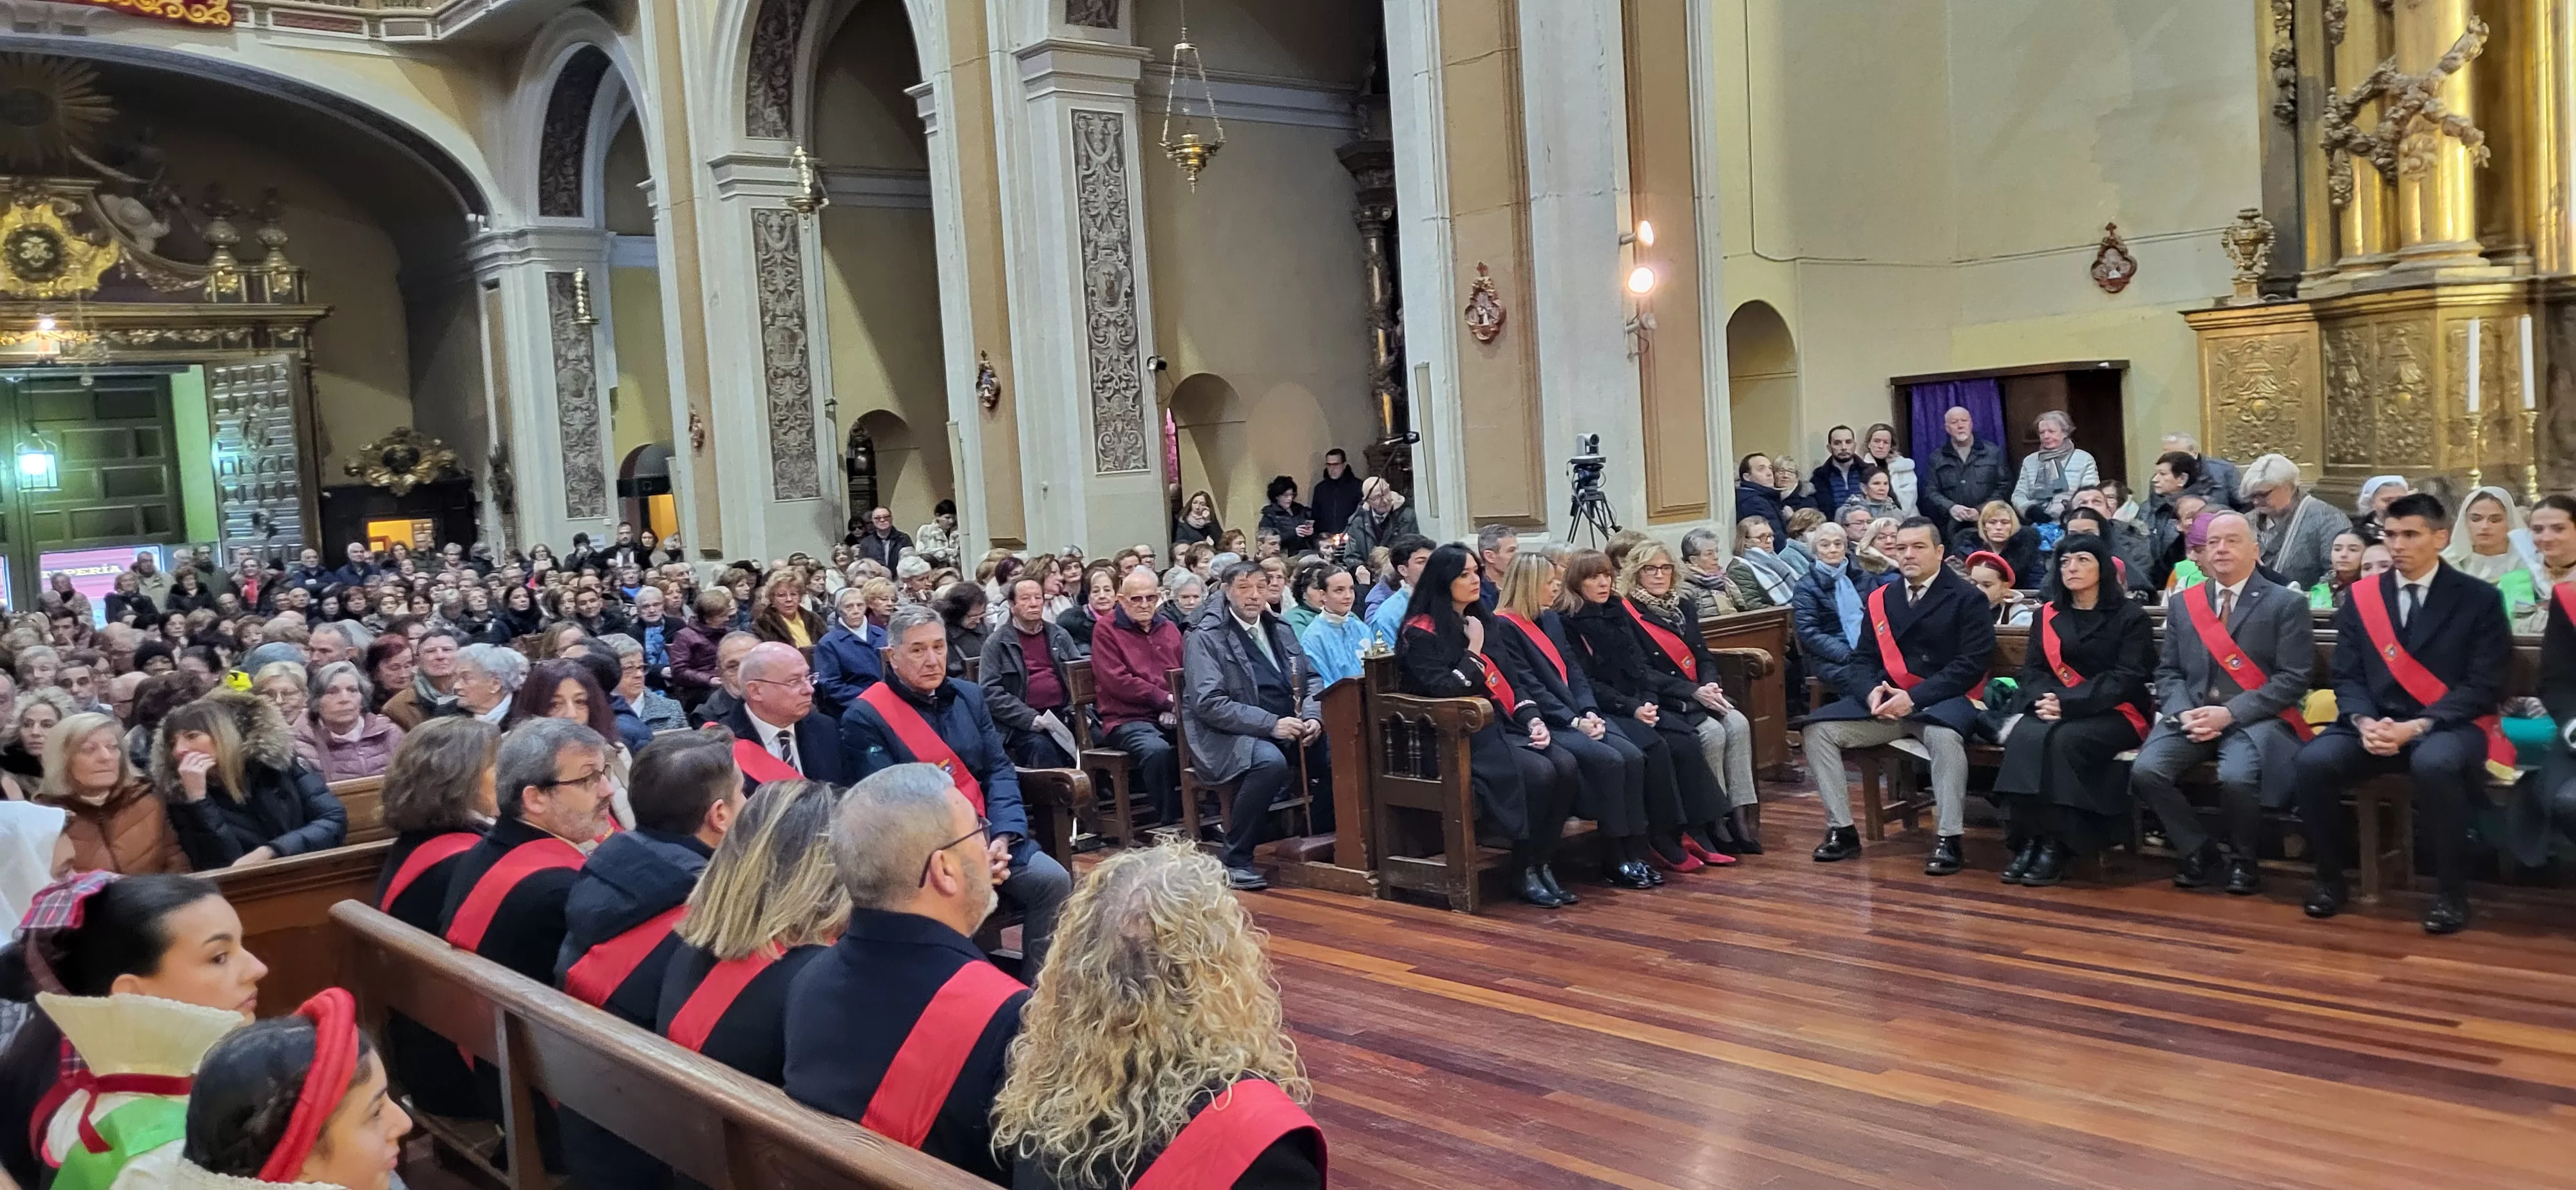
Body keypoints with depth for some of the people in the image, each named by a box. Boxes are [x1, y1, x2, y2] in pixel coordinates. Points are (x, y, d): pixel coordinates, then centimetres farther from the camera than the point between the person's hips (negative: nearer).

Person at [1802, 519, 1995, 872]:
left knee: (1944, 736, -39)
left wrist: (1914, 698, -20)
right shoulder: (1880, 600, 15)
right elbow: (1863, 659, 12)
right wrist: (1871, 692, -12)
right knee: (1819, 728, -14)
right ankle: (1841, 830, -6)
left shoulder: (1967, 599, -1)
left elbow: (1971, 664, -10)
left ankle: (1949, 841, -28)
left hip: (1944, 700, -5)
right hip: (1886, 699, 5)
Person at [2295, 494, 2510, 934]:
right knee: (2314, 760, -26)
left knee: (2435, 764, -38)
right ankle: (2331, 880, -5)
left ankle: (2451, 892, -18)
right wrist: (2365, 723, -16)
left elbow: (2483, 686, -7)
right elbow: (2347, 677, 6)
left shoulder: (2480, 599, 0)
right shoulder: (2361, 597, 9)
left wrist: (2417, 726, -20)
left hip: (2449, 726, -3)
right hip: (2376, 725, 3)